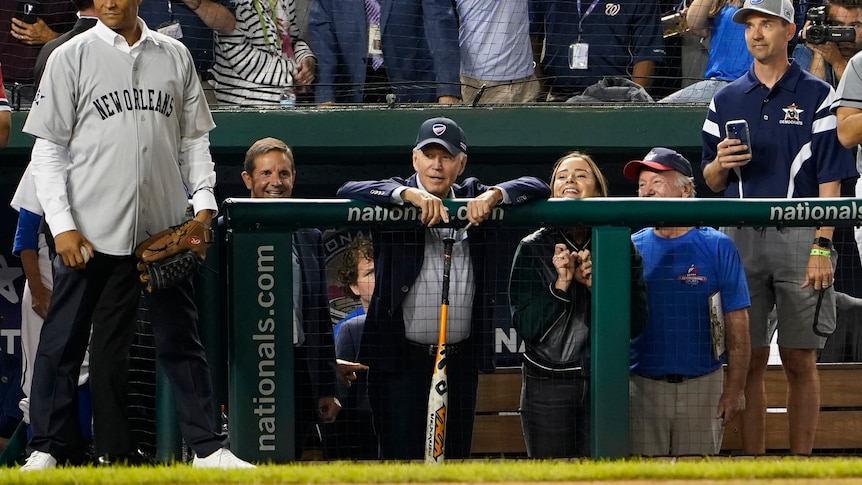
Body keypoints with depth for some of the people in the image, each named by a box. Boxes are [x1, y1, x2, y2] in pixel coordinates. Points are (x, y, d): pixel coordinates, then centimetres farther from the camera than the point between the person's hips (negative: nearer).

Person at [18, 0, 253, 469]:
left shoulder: (174, 56, 10)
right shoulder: (71, 58, 0)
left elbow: (194, 139, 15)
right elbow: (48, 149, -2)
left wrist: (203, 201, 0)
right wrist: (62, 224, -10)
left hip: (164, 231, 3)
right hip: (90, 235, -3)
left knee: (181, 341, 5)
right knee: (63, 341, 2)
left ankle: (208, 447, 9)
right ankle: (46, 448, 9)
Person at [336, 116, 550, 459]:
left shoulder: (472, 197, 10)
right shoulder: (395, 200, 2)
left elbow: (537, 188, 5)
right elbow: (348, 192, -14)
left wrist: (493, 195, -15)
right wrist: (409, 194, -27)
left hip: (460, 362, 3)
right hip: (401, 361, -3)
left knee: (455, 457, 6)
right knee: (400, 458, -5)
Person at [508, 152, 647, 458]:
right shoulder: (533, 248, 5)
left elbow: (636, 323, 1)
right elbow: (525, 326, -2)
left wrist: (597, 284, -11)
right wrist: (561, 283, -13)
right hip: (547, 384, 0)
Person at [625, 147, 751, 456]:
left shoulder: (717, 247, 0)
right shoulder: (631, 248, 6)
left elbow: (737, 325, -1)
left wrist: (735, 389, -6)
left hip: (701, 385, -1)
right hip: (643, 387, 1)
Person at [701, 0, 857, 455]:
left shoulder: (816, 96, 1)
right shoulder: (726, 100, 13)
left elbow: (830, 180, -3)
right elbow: (712, 182, 16)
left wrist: (821, 248, -12)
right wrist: (721, 164, -8)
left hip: (800, 238, -3)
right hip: (741, 237, 3)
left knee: (799, 360, -1)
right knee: (750, 358, 2)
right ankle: (753, 461, 5)